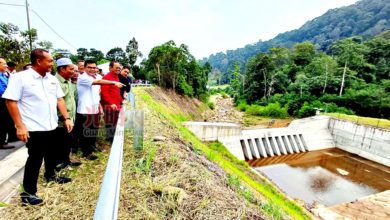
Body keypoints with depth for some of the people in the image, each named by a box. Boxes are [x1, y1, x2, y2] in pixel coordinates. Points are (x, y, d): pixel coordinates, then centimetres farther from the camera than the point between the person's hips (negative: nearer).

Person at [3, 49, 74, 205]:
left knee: (51, 153, 21)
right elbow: (11, 101, -13)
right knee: (35, 158, 3)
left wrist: (67, 118, 2)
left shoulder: (52, 79, 6)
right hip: (34, 128, -6)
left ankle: (50, 175, 44)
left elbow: (59, 99, 9)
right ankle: (28, 192, 19)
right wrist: (20, 126, -18)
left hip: (51, 126, 6)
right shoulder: (20, 78, -11)